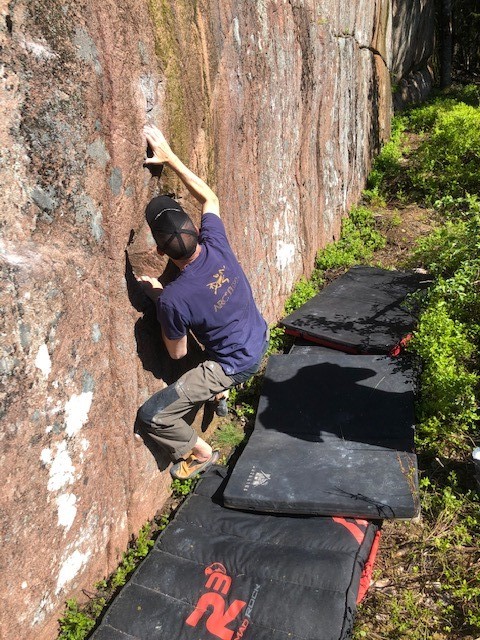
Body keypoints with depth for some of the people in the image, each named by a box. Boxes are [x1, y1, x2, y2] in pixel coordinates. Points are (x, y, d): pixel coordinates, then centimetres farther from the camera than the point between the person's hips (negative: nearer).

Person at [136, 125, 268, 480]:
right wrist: (170, 156, 0)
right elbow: (209, 197, 2)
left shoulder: (173, 298, -31)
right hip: (259, 341, 7)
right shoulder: (216, 243, -19)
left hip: (234, 365, -7)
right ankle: (219, 388, 47)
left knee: (152, 415, -1)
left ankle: (200, 453, 22)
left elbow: (178, 352, -12)